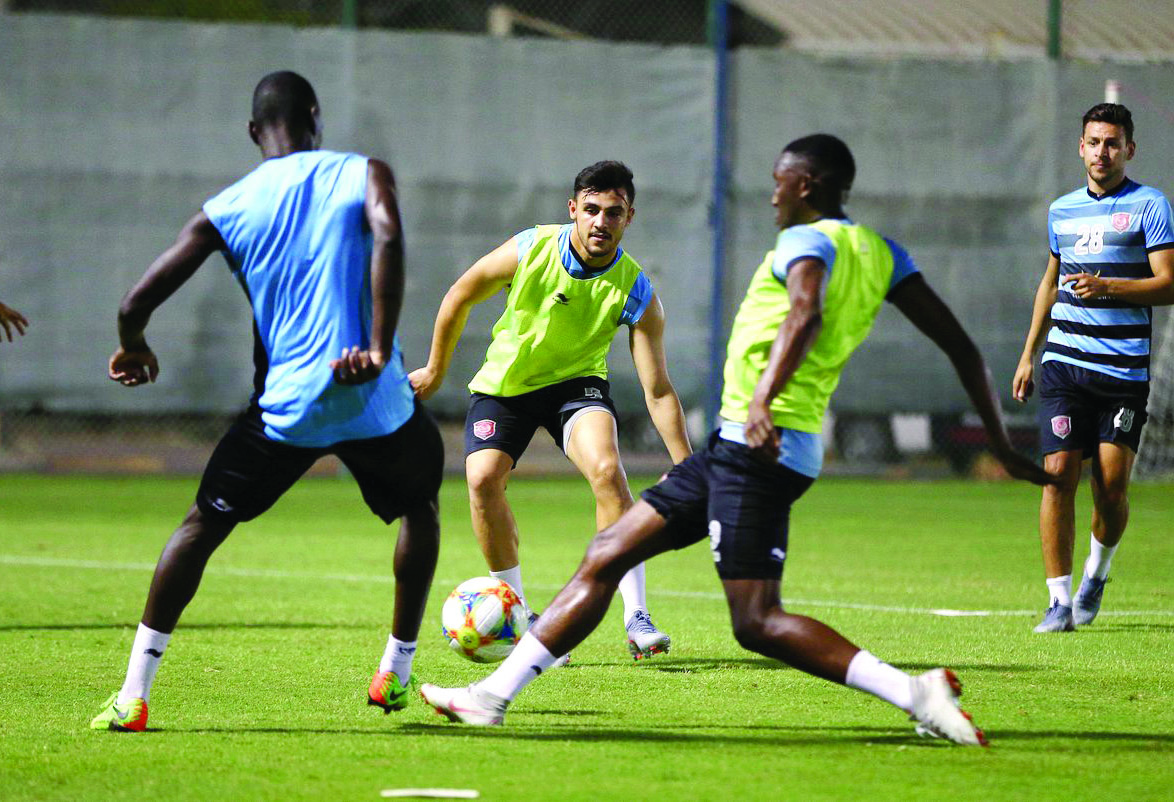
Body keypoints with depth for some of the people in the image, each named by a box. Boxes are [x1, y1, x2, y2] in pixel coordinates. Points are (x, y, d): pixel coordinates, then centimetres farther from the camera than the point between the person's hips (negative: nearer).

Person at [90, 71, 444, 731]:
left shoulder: (227, 210, 8)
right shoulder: (363, 174, 5)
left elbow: (138, 302, 4)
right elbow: (389, 236, -19)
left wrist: (132, 349, 27)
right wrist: (380, 350, -18)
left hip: (286, 406, 1)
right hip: (375, 404, 0)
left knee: (203, 524, 14)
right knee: (421, 506, 28)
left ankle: (134, 694, 4)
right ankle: (396, 674, 29)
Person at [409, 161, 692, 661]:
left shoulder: (636, 293, -20)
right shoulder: (529, 251, -20)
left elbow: (657, 390, -18)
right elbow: (459, 297, -1)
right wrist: (436, 370, 8)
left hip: (576, 383, -1)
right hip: (503, 385, 1)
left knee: (607, 470, -28)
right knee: (483, 479, -20)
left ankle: (636, 618, -24)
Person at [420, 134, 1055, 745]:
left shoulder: (808, 240, -8)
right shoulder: (881, 254, 16)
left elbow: (806, 314, -31)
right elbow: (960, 347, 15)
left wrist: (763, 400, -43)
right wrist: (1002, 447, 20)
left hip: (759, 448, -10)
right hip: (735, 449, 10)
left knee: (758, 623, -16)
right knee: (605, 556, 14)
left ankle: (913, 693, -24)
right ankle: (495, 693, 18)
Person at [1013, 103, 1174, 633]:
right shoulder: (1062, 209, 15)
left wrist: (1106, 286, -20)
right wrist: (1029, 354, 24)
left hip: (1125, 369, -3)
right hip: (1064, 364, 3)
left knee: (1112, 485, -5)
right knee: (1059, 473, -9)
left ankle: (1097, 571, 24)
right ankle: (1060, 600, -5)